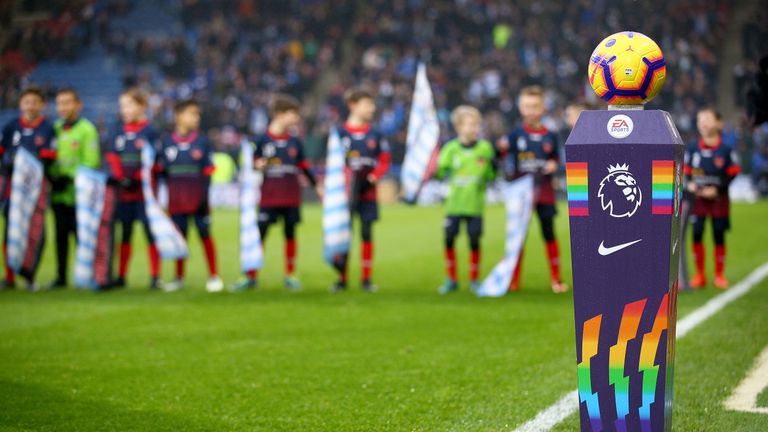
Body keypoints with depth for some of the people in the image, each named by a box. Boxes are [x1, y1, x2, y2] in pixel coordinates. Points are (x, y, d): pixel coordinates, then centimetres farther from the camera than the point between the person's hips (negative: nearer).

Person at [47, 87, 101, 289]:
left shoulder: (87, 129, -4)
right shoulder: (55, 128, 11)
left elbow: (91, 162, -9)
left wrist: (70, 178, -17)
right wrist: (52, 177, -4)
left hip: (79, 194, -5)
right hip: (58, 192, 5)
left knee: (81, 233, -4)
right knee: (61, 234, 8)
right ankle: (61, 276, 13)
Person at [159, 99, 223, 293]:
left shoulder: (202, 142, -1)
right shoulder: (167, 142, 3)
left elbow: (207, 172, -2)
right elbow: (162, 170, 9)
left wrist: (204, 197, -9)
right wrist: (170, 192, 5)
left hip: (198, 200, -2)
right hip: (176, 201, 2)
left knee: (205, 235, 2)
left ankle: (214, 276, 10)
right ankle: (179, 277, 19)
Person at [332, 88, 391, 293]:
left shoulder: (376, 135, 4)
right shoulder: (340, 134, -3)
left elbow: (385, 160, 6)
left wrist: (375, 175, -10)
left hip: (368, 191, 2)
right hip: (346, 191, -2)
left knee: (367, 233, 4)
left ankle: (367, 278, 11)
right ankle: (342, 278, 9)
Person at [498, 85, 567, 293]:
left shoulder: (549, 136, 2)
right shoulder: (516, 134, -1)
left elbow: (555, 159, 11)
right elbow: (507, 158, -2)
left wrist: (553, 165, -10)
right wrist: (503, 149, -22)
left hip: (545, 192, 1)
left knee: (549, 234, 5)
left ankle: (556, 279, 11)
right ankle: (514, 279, 13)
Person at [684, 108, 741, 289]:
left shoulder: (726, 149, -6)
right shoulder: (692, 148, 3)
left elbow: (733, 174, -4)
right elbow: (686, 171, 10)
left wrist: (717, 189, -13)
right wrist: (689, 184, -10)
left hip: (719, 199, -2)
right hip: (698, 198, 2)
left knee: (719, 236, 4)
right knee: (697, 235, -1)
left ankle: (719, 274, 15)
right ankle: (699, 274, 10)